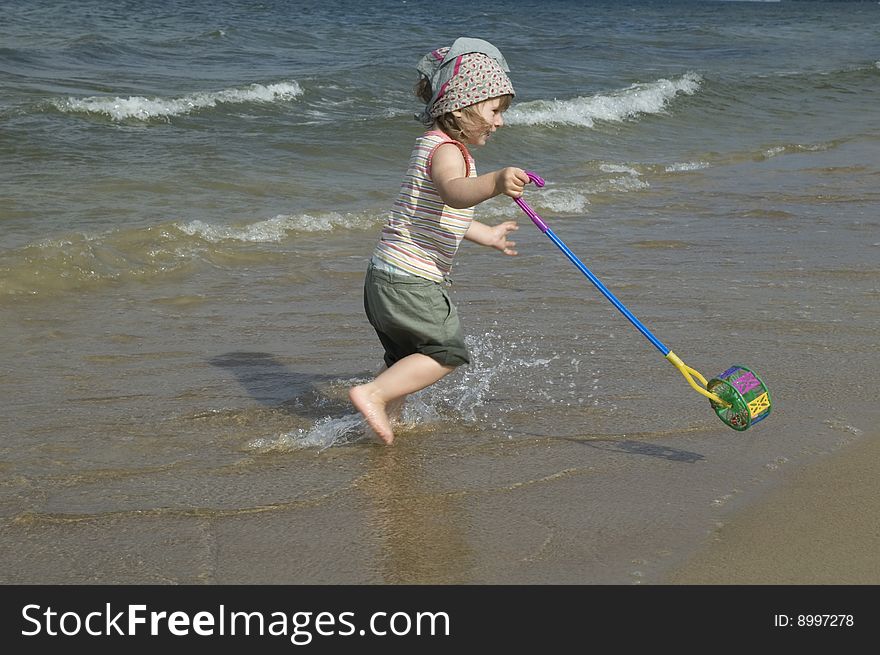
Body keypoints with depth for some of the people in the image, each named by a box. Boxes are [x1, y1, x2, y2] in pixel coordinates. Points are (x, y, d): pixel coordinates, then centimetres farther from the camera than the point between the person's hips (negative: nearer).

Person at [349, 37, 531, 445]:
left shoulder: (436, 145, 18)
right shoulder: (447, 150, -15)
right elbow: (454, 192, -40)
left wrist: (486, 235, 46)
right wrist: (495, 183, -59)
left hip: (386, 277, 10)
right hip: (411, 282, -10)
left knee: (407, 358, 21)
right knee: (447, 352, -5)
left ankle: (384, 420, 29)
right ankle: (373, 395, -11)